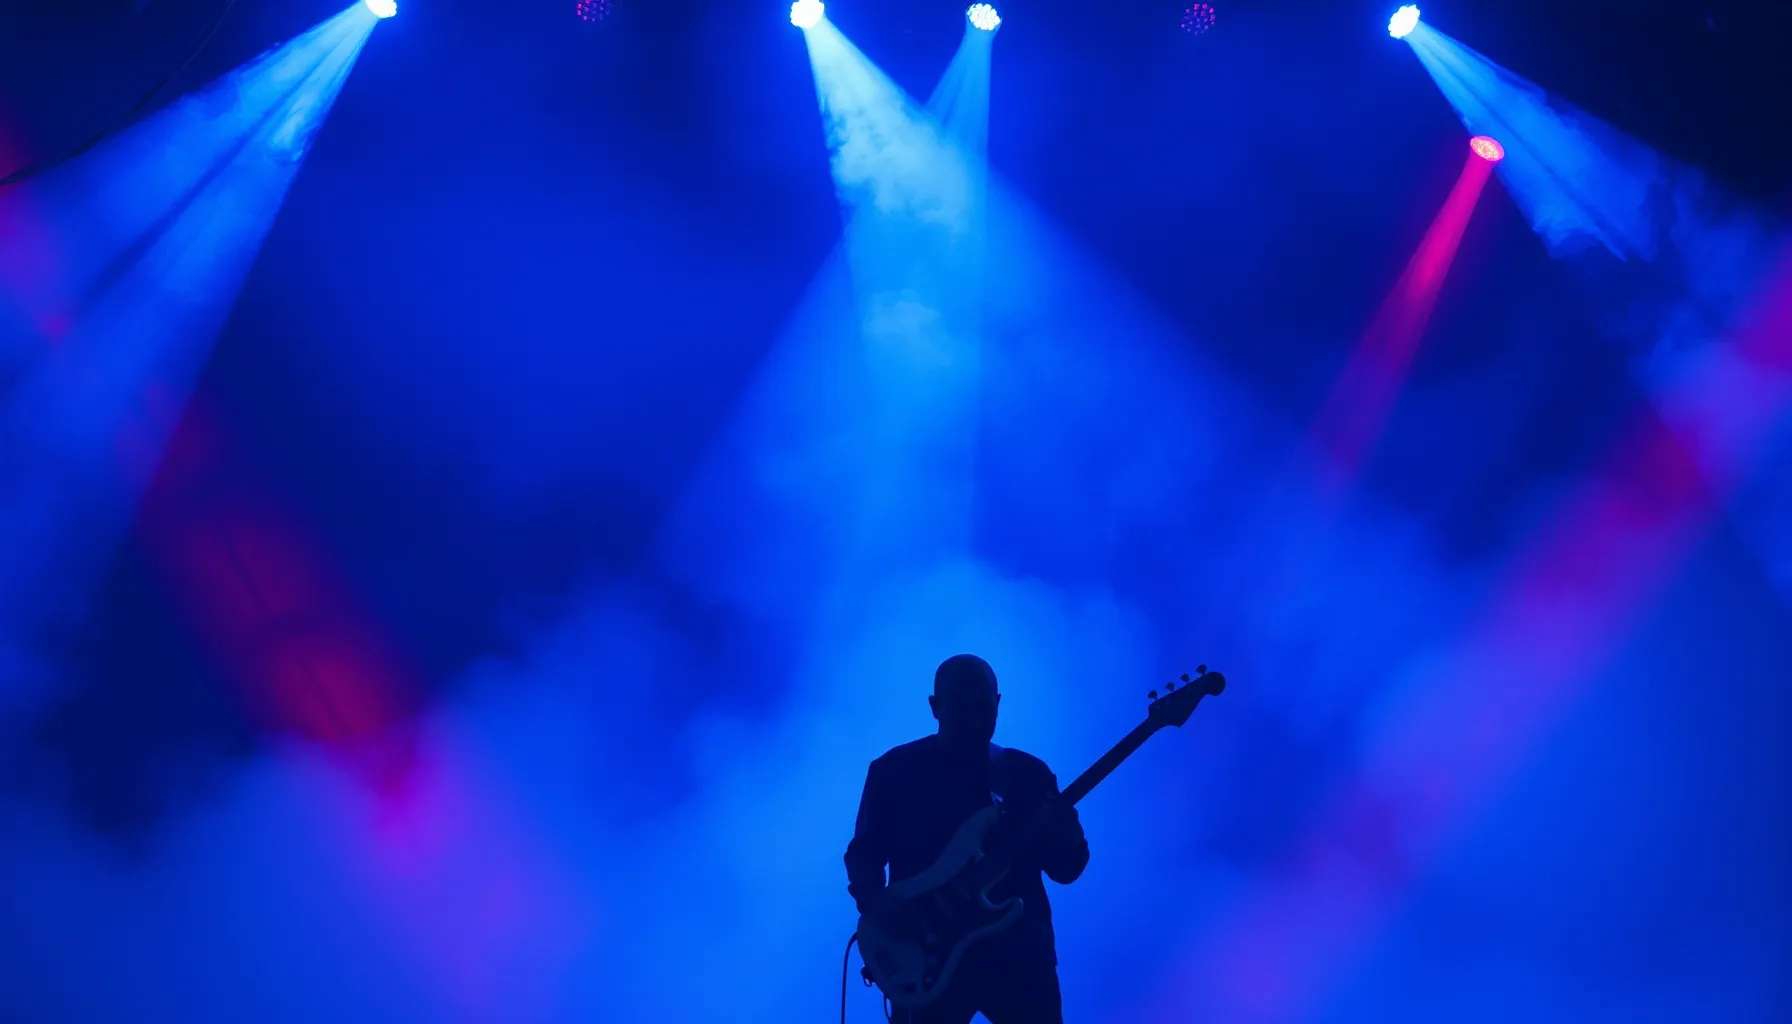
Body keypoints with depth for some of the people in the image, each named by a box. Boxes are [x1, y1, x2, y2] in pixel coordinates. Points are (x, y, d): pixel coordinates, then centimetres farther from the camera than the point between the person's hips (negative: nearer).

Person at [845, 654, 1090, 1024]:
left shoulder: (1028, 772, 9)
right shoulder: (895, 770, 4)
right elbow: (863, 854, 3)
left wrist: (1066, 842, -15)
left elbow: (1065, 869, 8)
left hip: (1018, 954, 2)